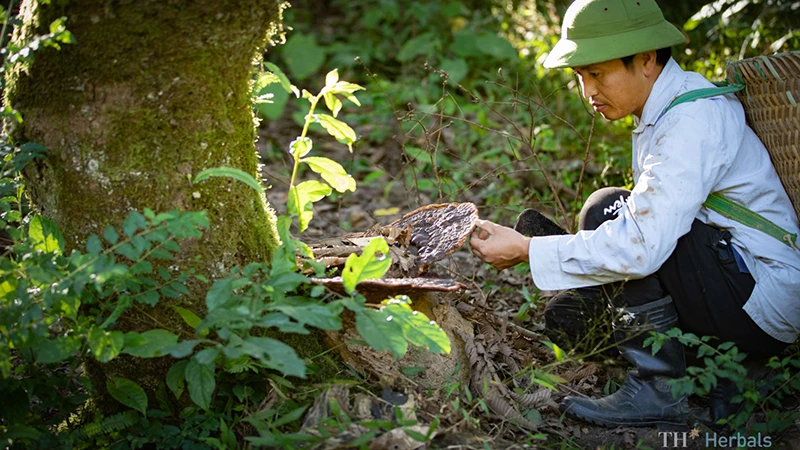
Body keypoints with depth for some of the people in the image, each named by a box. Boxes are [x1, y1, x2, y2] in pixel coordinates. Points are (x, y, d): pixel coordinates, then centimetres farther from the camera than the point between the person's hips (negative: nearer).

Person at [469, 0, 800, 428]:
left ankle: (661, 388, -17)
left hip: (763, 305, -10)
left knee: (607, 209, -18)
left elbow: (641, 244, -30)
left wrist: (526, 250, -24)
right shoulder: (666, 110, 9)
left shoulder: (692, 119, -21)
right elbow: (650, 220, 13)